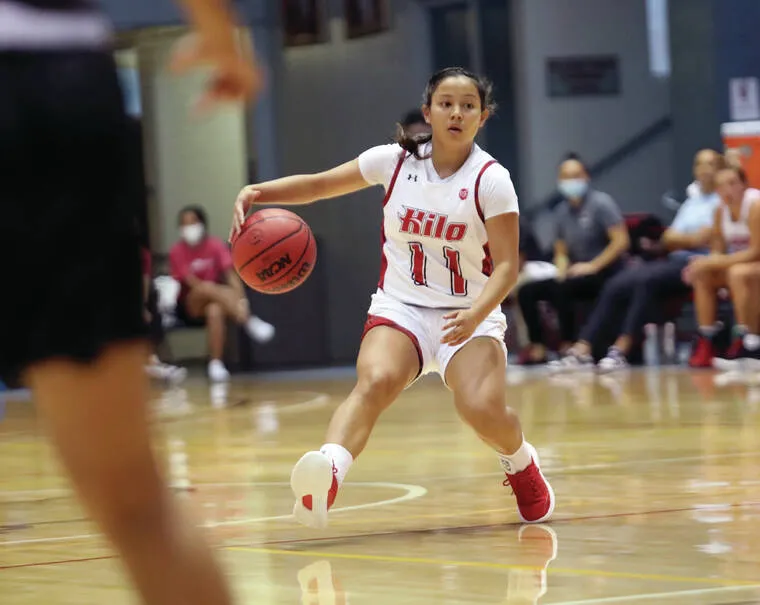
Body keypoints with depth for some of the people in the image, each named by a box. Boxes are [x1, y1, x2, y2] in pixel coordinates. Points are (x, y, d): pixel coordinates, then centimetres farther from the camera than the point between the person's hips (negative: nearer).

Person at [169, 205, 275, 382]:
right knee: (207, 287, -35)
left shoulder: (216, 246, -2)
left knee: (215, 311, -36)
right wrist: (224, 293, -29)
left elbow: (231, 274, -14)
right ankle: (248, 321, -46)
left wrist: (240, 299, -33)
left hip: (215, 301, 1)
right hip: (190, 306, -1)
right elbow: (193, 283, -17)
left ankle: (216, 364, -36)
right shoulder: (177, 252, -7)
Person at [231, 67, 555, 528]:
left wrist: (474, 316, -29)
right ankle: (327, 474, -57)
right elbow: (318, 185, 9)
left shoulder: (491, 179, -6)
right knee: (376, 380, -31)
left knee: (483, 411, -25)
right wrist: (258, 192, -8)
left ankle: (521, 463, 12)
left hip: (469, 315, -1)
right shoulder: (396, 161, 2)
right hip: (400, 309, 1)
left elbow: (506, 265, -11)